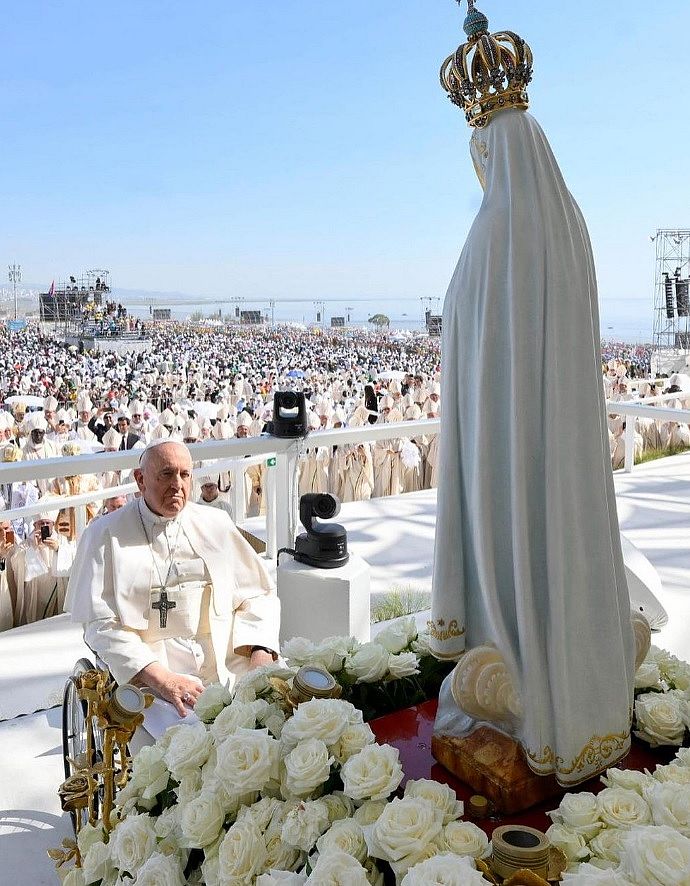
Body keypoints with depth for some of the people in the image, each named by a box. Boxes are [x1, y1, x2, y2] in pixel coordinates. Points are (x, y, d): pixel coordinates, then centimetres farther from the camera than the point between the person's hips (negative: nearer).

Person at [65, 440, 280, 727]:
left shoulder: (216, 524, 14)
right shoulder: (106, 535, 3)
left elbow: (258, 596, 15)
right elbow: (102, 625, -5)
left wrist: (261, 655, -5)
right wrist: (161, 679, -19)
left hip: (230, 666, 4)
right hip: (150, 672, -3)